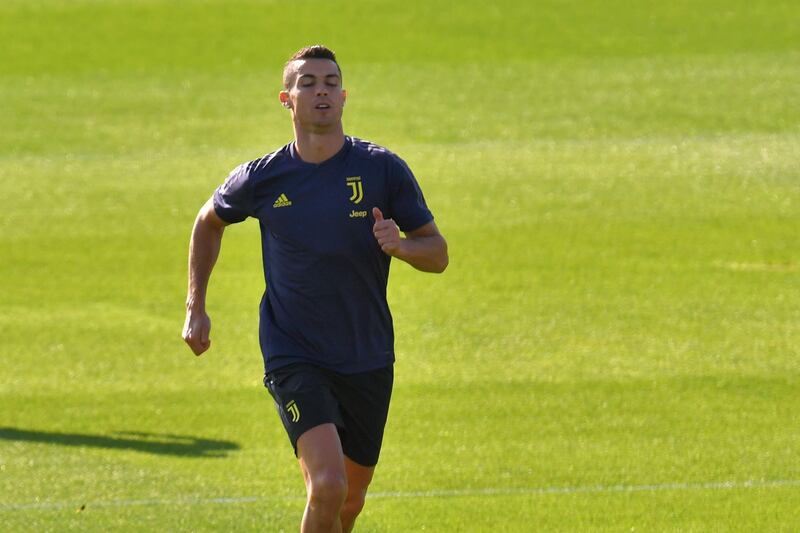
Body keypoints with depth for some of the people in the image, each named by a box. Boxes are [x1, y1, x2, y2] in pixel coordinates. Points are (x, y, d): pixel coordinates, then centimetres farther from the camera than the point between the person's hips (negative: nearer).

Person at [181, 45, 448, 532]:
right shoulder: (262, 178, -4)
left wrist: (401, 245, -22)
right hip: (294, 358, -2)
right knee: (327, 485, -22)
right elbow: (209, 221, 18)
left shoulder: (383, 169, -5)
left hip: (368, 360, 2)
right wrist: (195, 307, 14)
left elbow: (437, 254, 0)